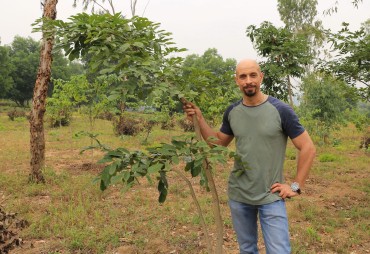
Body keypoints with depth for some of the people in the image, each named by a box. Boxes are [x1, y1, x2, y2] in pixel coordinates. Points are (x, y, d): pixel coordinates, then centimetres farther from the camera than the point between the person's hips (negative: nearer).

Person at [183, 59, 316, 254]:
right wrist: (199, 119, 0)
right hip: (238, 196, 4)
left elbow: (308, 148, -8)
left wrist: (296, 186, -10)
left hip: (271, 197, -4)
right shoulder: (232, 112, -1)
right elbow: (218, 142, 12)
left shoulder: (280, 110, -13)